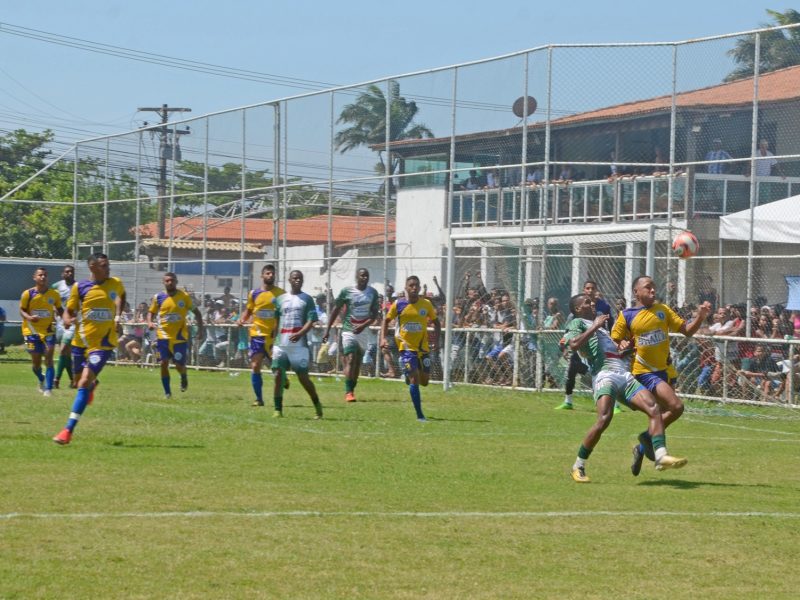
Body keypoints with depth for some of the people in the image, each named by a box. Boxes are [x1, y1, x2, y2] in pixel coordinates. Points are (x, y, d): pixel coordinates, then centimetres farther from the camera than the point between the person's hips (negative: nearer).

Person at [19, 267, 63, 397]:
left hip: (48, 331, 0)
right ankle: (41, 380, 38)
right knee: (36, 362, 7)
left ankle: (48, 389, -10)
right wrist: (29, 317, -22)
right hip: (32, 331, 0)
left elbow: (59, 309, 13)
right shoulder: (28, 294, -6)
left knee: (48, 359, -12)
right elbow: (22, 310, -1)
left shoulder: (54, 294, -1)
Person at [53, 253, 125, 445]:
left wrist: (117, 316, 14)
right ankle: (92, 385, 59)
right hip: (81, 341, 2)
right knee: (80, 380, 18)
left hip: (103, 343, -2)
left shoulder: (115, 284, -1)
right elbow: (69, 311, 2)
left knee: (84, 382, -17)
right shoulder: (79, 287, -4)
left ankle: (68, 430, -19)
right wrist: (67, 320, -20)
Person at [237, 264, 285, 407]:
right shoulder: (254, 294, 7)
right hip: (258, 335, 2)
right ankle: (259, 398, 3)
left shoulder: (281, 293, 1)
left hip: (275, 336, -2)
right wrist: (242, 319, -2)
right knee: (255, 366, -4)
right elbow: (248, 311, 18)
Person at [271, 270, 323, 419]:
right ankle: (278, 409, 1)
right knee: (278, 375, -5)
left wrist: (300, 334, -21)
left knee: (303, 377, -2)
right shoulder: (280, 299, 13)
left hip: (299, 344, -3)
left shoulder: (307, 299, 4)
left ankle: (317, 405, 15)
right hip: (281, 344, 3)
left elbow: (311, 321, -5)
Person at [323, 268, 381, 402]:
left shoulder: (373, 292, 3)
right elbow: (336, 311, 2)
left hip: (363, 332, 4)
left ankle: (351, 390, 19)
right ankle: (348, 392, -17)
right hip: (348, 331, -4)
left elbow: (375, 315, 3)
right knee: (350, 359, -16)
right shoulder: (346, 291, -6)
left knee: (358, 362, 8)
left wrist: (363, 325, -14)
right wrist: (327, 330, 0)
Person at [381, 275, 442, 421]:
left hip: (423, 347, 3)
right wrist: (383, 338, -6)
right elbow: (386, 321, 7)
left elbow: (436, 322, 9)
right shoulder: (398, 304, -5)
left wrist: (436, 341, -5)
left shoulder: (426, 304, -1)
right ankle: (420, 415, -9)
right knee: (414, 379, -13)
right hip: (406, 347, -3)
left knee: (424, 381, 7)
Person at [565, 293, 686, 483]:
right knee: (604, 419, -25)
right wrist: (594, 327, -5)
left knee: (654, 408, -13)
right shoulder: (577, 323, 11)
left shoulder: (601, 324, 36)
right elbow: (574, 344, -11)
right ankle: (578, 467, -12)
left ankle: (661, 456, -22)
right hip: (605, 375, -8)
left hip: (625, 376, 8)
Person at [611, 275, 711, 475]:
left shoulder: (662, 310, 9)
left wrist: (700, 317, -10)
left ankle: (642, 448, 32)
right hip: (645, 372, -6)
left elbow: (687, 330, 8)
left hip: (665, 370, 6)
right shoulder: (626, 316, -3)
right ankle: (649, 437, -1)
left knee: (663, 414, 12)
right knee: (676, 407, -20)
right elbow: (613, 343, 2)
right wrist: (623, 346, -19)